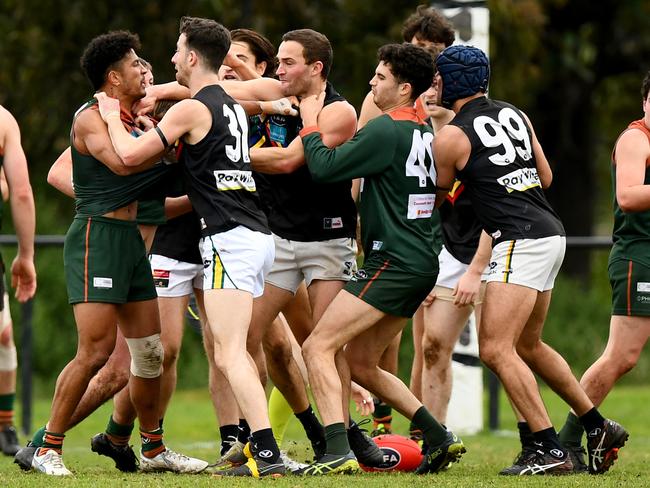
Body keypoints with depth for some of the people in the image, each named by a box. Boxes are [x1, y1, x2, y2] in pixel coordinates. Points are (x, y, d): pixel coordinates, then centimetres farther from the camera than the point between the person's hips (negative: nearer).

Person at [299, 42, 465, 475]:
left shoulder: (386, 131, -14)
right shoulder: (425, 131, 13)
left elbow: (324, 167, -14)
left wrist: (310, 123, 2)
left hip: (393, 262, -9)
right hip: (421, 264, 9)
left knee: (318, 348, -11)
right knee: (359, 363, 16)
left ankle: (339, 451, -23)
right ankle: (440, 437, 13)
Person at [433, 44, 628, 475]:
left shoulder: (450, 137, -7)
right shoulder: (515, 115, 14)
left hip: (521, 243, -9)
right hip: (552, 233, 9)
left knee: (496, 350, -11)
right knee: (528, 346, 22)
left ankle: (551, 451, -17)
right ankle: (599, 428, 27)